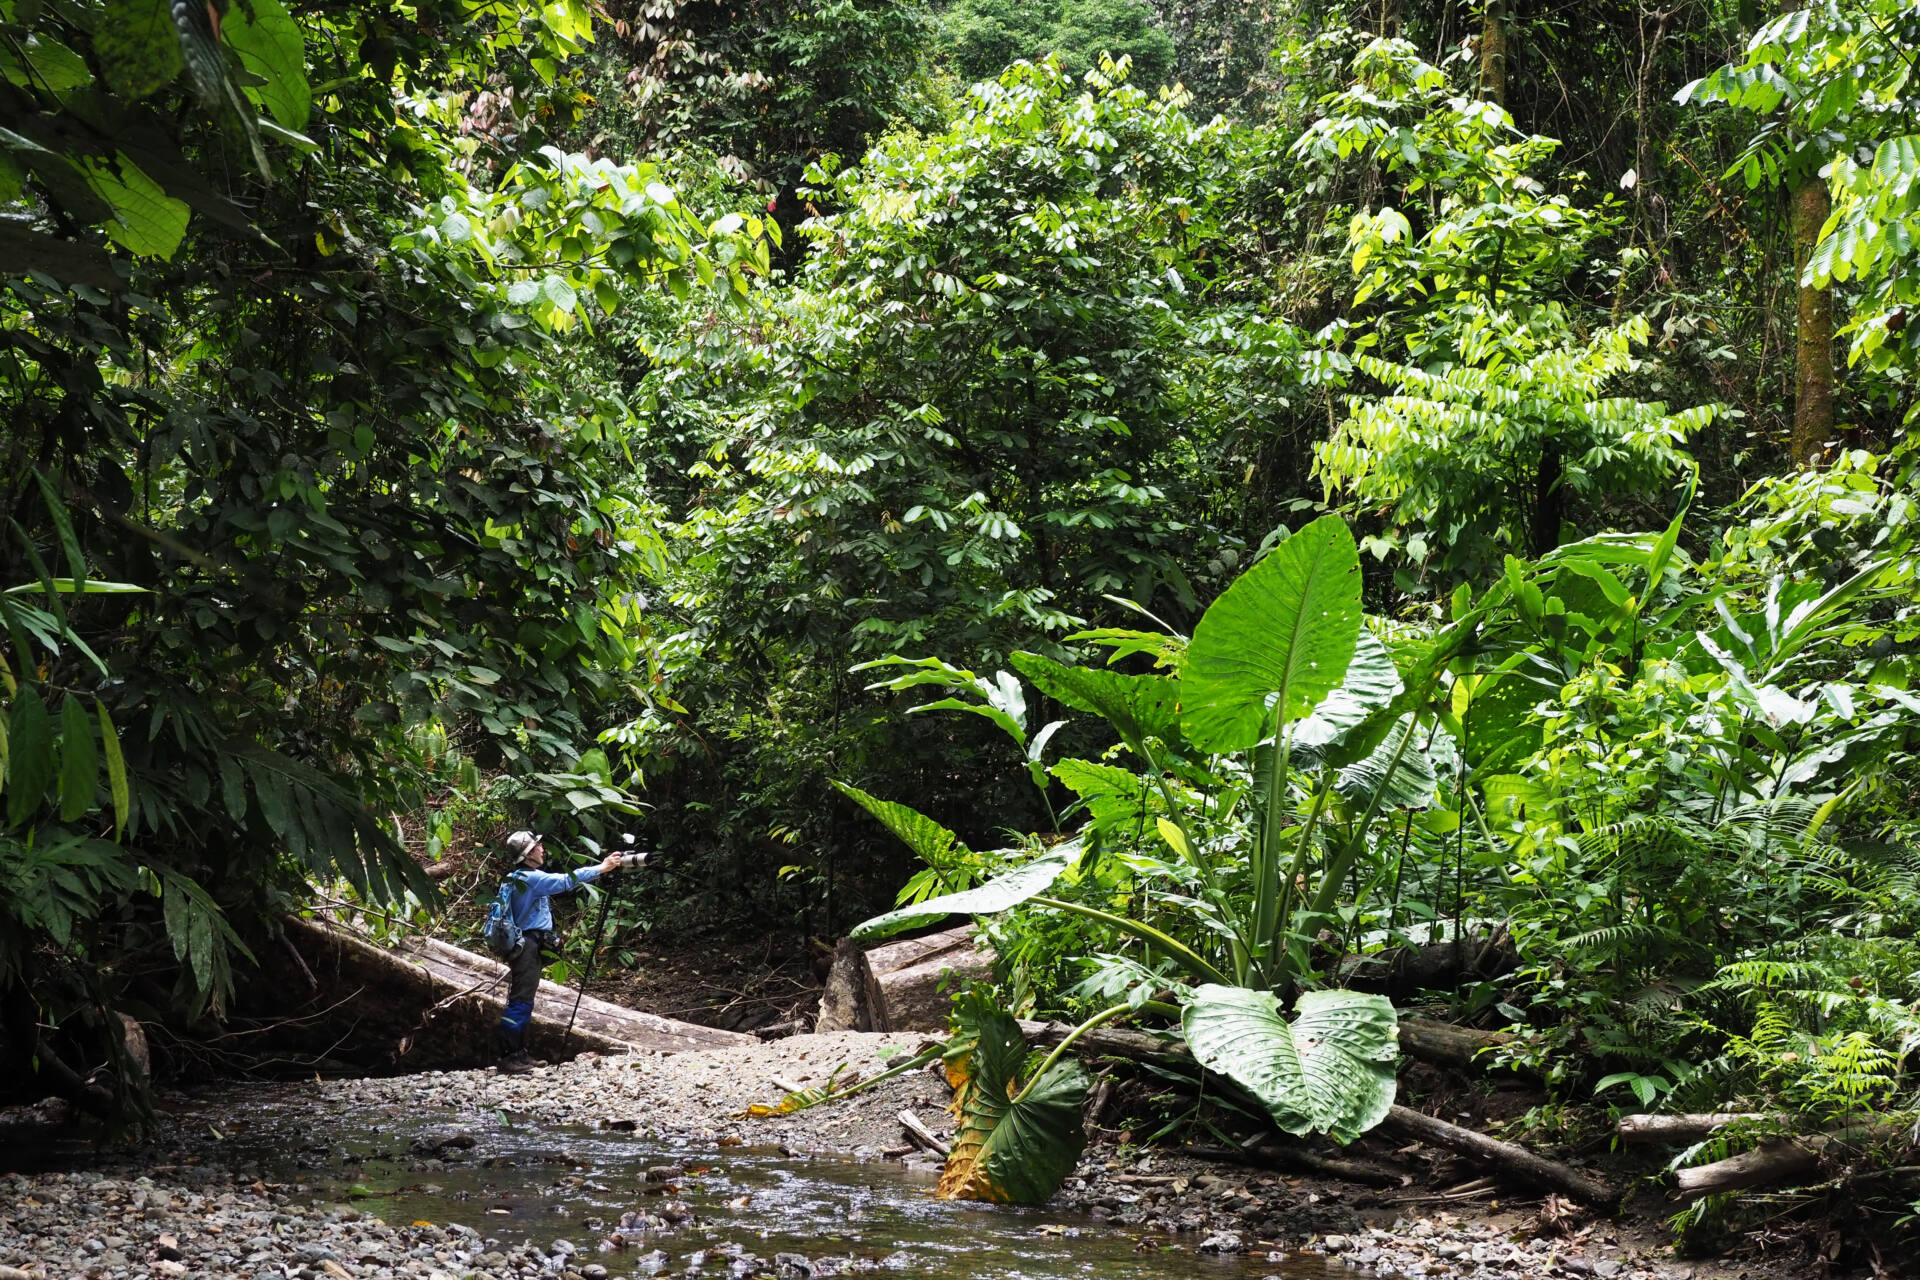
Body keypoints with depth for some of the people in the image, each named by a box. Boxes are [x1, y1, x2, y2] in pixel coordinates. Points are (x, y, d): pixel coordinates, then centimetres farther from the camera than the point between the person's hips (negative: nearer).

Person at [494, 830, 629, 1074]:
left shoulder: (525, 877, 17)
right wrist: (602, 868, -16)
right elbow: (567, 881, -20)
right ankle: (508, 1056, -9)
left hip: (530, 947, 11)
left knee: (522, 1002, 13)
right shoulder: (529, 878, -16)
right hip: (528, 947, -11)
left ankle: (517, 1054, 17)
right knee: (520, 1001, -10)